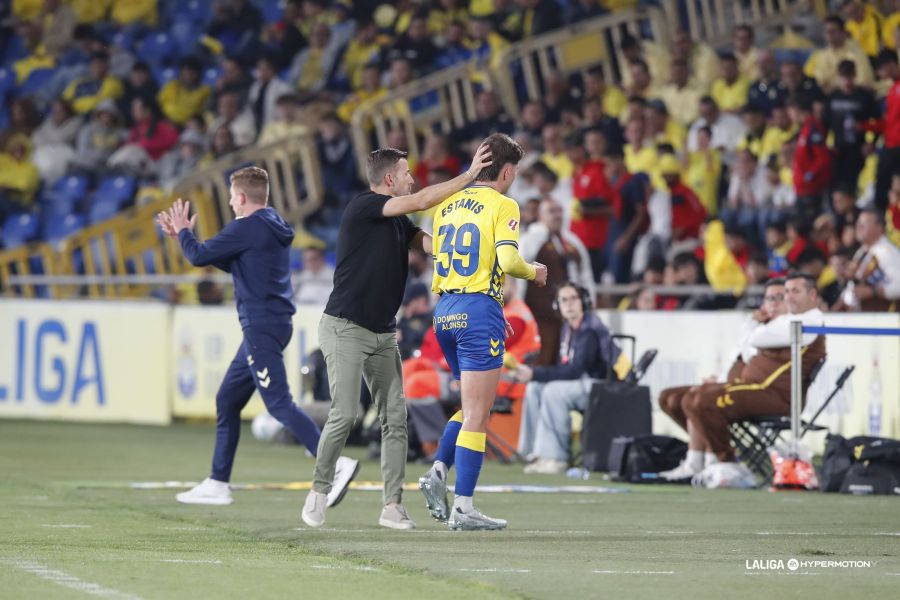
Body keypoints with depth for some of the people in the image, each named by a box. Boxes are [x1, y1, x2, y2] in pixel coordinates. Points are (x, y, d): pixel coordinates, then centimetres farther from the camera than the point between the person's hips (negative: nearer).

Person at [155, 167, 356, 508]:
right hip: (274, 324, 10)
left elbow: (199, 257, -9)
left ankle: (336, 464, -26)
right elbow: (230, 263, 29)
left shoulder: (248, 228, -12)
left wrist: (184, 232, 11)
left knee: (279, 404, -16)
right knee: (227, 401, 16)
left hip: (261, 326, -10)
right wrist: (185, 237, 31)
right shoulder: (271, 227, 17)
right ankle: (217, 485, 21)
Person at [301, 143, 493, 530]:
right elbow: (421, 201, -19)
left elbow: (432, 244, 1)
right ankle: (319, 490, 5)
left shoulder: (398, 222, 12)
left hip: (383, 334, 8)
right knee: (344, 414, -13)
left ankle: (392, 505, 0)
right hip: (345, 328, -8)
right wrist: (469, 175, -15)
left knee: (395, 417, -1)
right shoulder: (362, 208, -12)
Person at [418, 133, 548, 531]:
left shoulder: (448, 204, 14)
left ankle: (438, 472, 4)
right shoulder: (502, 205, -7)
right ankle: (462, 508, -5)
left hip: (445, 311, 7)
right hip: (479, 310, -7)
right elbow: (507, 260, -19)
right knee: (477, 415, -4)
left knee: (472, 407, 22)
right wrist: (534, 272, 2)